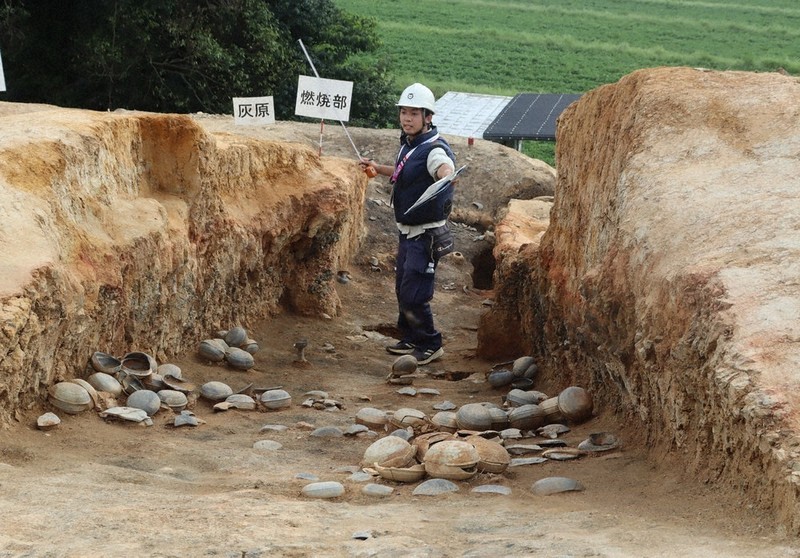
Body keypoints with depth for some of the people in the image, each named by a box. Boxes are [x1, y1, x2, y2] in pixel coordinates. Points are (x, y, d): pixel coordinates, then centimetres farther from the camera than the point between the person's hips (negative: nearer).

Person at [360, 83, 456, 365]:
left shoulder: (434, 149, -23)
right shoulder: (408, 144, 6)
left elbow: (446, 170, -47)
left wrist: (446, 176, -69)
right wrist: (377, 168, 31)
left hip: (426, 235, -10)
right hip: (407, 232, 10)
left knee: (413, 294, -8)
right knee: (402, 289, 19)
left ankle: (431, 346, 9)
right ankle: (411, 339, 35)